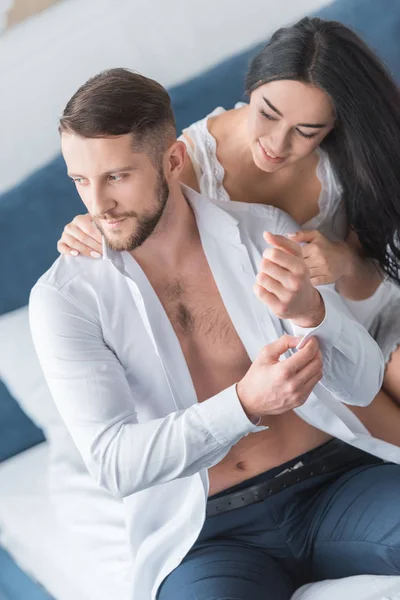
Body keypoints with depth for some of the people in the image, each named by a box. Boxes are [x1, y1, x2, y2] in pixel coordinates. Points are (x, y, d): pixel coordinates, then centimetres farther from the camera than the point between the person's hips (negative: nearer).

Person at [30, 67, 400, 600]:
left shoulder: (266, 230, 4)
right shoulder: (65, 297, -2)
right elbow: (114, 464, -12)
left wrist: (309, 309, -22)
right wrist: (246, 404, -27)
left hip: (337, 482, 3)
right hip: (207, 535, -2)